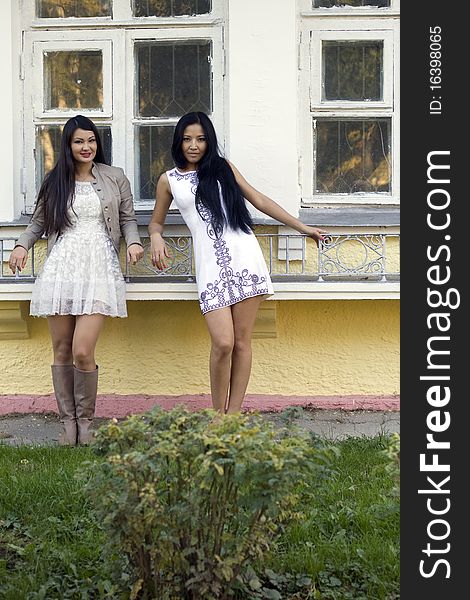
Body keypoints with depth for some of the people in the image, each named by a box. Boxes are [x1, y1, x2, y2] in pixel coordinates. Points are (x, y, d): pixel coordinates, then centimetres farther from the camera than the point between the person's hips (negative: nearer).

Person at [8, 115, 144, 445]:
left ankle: (86, 422, 7)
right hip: (60, 268, 2)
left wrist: (133, 242, -4)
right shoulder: (55, 181, 13)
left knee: (83, 352, -13)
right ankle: (68, 423, 15)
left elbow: (128, 218, 15)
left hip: (98, 268, -2)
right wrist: (22, 245, 2)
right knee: (62, 352, 4)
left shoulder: (115, 177, 10)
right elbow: (38, 222, 20)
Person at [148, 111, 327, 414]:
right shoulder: (169, 180, 13)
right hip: (211, 265, -1)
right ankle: (218, 413, 4)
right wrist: (156, 238, -1)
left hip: (245, 258, 1)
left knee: (242, 342, -1)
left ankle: (233, 415, 7)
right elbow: (157, 221, 23)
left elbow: (259, 200, 18)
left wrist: (303, 227, 17)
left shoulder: (222, 167, 14)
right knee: (223, 343, -14)